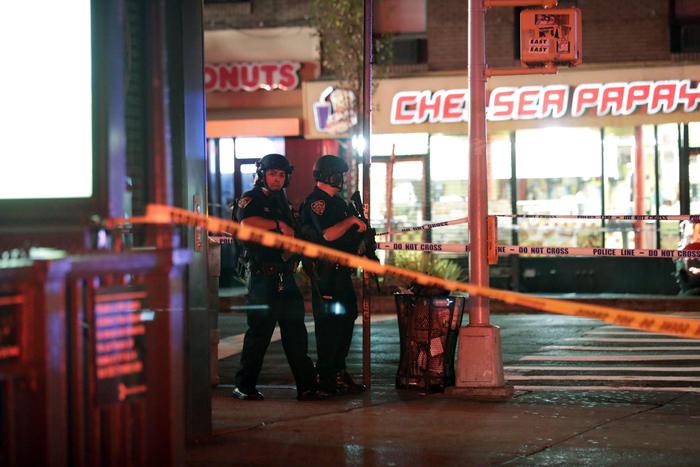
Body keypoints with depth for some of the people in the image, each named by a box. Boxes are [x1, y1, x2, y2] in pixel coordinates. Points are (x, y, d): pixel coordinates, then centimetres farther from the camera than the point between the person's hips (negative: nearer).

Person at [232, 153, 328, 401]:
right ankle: (244, 386, 6)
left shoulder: (282, 202, 21)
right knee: (260, 330, -4)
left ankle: (307, 385, 5)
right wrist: (278, 224, -17)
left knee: (296, 331, 4)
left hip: (285, 276, 7)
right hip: (263, 276, -7)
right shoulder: (250, 200, -3)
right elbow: (247, 223, -25)